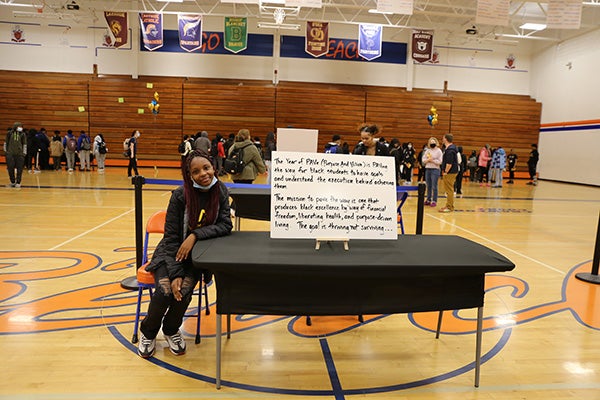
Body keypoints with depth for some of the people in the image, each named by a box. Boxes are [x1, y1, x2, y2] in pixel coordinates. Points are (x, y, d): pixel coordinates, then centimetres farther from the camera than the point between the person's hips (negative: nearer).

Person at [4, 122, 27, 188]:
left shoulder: (22, 134, 5)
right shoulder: (9, 133, 5)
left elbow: (25, 144, 9)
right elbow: (6, 142, 13)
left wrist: (24, 153, 5)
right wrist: (5, 151, 11)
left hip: (19, 154, -1)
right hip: (10, 153, 1)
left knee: (19, 169, -2)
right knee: (10, 168, 2)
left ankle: (18, 182, 7)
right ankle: (12, 182, 16)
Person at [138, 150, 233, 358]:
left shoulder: (221, 191, -8)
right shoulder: (180, 195, -17)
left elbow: (226, 225, -14)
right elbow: (171, 237, -14)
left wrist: (195, 235, -27)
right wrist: (175, 273, -21)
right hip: (171, 253, -1)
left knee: (184, 290, -22)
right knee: (166, 290, -23)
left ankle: (171, 330, 10)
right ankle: (148, 332, 9)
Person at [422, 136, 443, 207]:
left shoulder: (439, 151, -2)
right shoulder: (427, 151, 13)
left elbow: (440, 161, -9)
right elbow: (423, 160, 7)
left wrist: (432, 160, -13)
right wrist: (428, 160, -11)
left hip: (435, 169, -5)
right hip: (427, 169, 5)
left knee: (434, 186, -6)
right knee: (428, 186, 9)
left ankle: (434, 201, -1)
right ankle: (428, 200, 17)